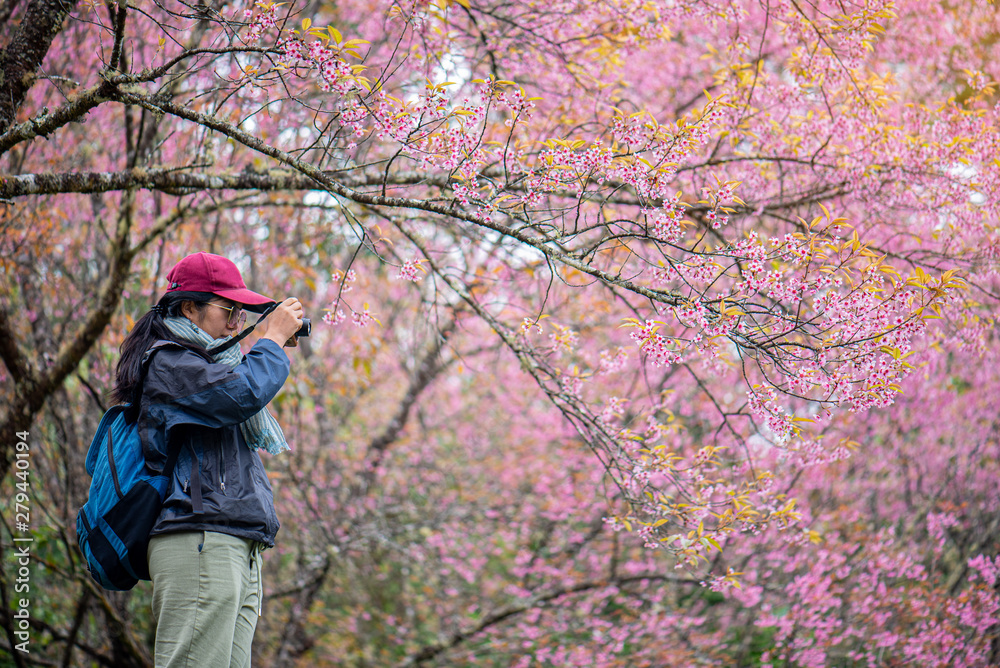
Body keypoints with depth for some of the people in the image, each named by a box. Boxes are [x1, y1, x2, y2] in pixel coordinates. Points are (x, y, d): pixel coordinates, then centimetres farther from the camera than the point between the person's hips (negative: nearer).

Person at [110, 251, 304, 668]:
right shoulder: (167, 361, -3)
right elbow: (241, 395, -17)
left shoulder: (209, 362, 28)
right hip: (200, 540, -10)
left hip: (239, 549, 10)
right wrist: (274, 339, -5)